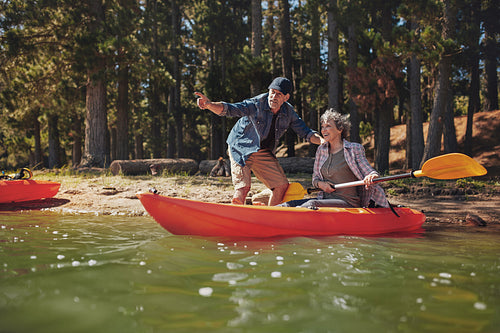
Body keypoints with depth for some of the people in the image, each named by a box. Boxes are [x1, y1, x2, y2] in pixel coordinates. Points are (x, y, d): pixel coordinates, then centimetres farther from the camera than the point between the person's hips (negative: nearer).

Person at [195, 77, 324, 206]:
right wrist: (209, 104, -48)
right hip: (241, 148, -5)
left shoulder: (289, 113, -4)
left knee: (282, 186, 2)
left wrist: (322, 140, -15)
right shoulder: (256, 104, -21)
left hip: (264, 153, 6)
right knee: (243, 186, -20)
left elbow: (305, 132, 3)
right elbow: (228, 109, -29)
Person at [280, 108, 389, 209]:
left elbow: (370, 171, -6)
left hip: (348, 203, -6)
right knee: (287, 205, -17)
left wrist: (371, 177, -31)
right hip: (325, 199, 6)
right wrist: (320, 184, -3)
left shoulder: (354, 149, -1)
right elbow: (315, 178, 22)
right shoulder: (321, 150, 14)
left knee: (312, 204, -33)